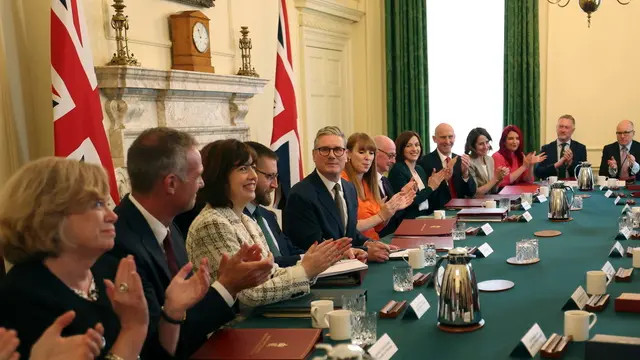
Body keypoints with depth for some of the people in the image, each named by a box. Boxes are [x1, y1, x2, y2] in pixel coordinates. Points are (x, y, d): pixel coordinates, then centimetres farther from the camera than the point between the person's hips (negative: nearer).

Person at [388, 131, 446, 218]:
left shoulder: (420, 169, 13)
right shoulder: (397, 170, -9)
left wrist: (433, 184, 1)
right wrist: (430, 187, -9)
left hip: (425, 218, 7)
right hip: (408, 220, -7)